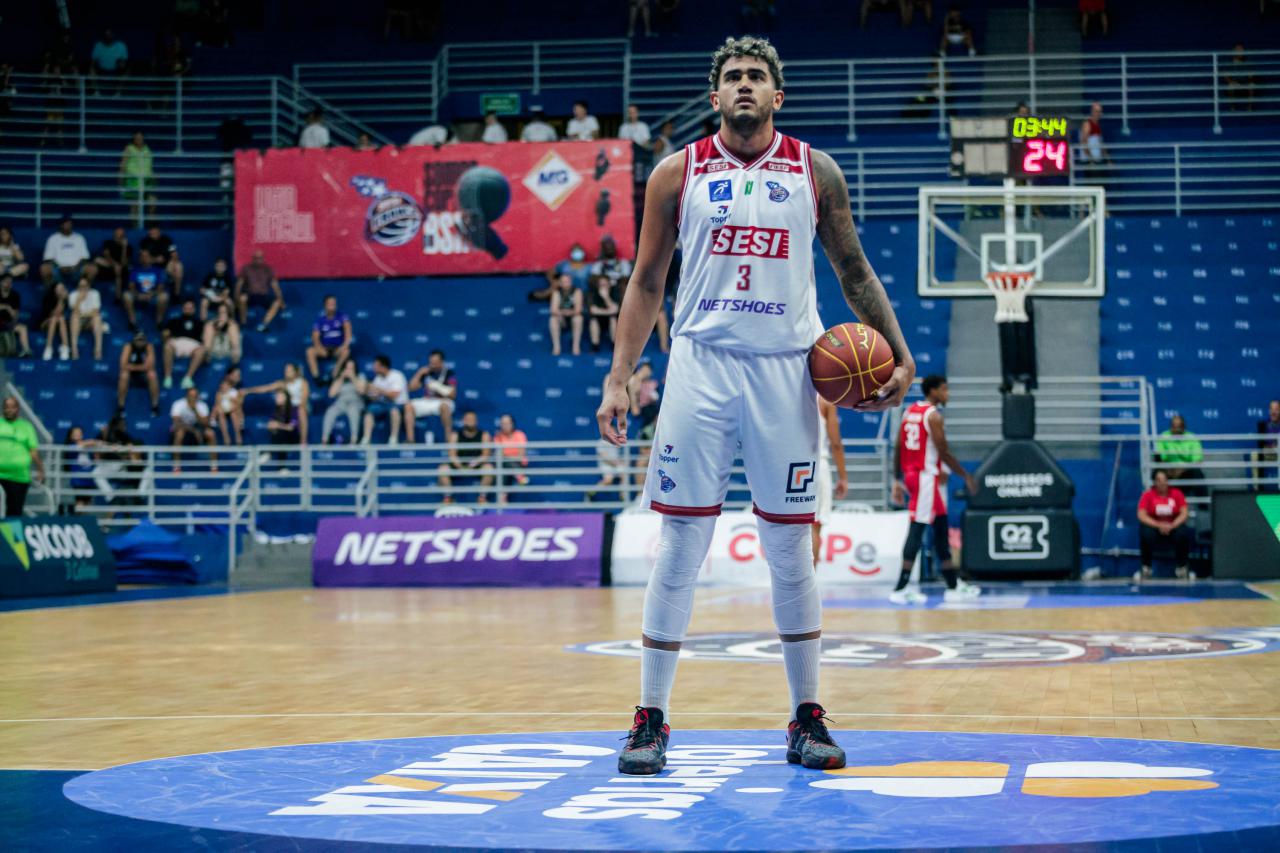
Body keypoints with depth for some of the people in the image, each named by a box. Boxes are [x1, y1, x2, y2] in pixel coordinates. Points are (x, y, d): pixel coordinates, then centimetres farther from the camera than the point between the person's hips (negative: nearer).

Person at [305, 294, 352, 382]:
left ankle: (333, 376, -37)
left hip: (338, 348, -1)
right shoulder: (319, 320, 2)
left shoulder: (342, 317, -2)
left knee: (346, 351, -36)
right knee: (310, 351, -27)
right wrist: (320, 348, -24)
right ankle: (316, 377, -34)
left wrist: (345, 345, -32)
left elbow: (348, 329, -17)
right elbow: (315, 337, -5)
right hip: (325, 348, 2)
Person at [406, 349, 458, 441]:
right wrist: (419, 373, -3)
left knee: (444, 406, -39)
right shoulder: (426, 372, 9)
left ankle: (449, 438, -31)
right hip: (426, 402, 4)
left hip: (443, 402, -4)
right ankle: (410, 439, -24)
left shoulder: (449, 372, -4)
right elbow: (412, 387, 7)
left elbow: (452, 394, -9)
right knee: (408, 406, -20)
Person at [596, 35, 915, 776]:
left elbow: (854, 270, 14)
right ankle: (651, 720, 5)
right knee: (681, 546, -2)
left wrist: (898, 353, 4)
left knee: (791, 548, 4)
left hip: (786, 369, 1)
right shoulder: (678, 174, 6)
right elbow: (647, 283, 9)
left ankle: (808, 719, 14)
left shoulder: (815, 173, 8)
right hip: (701, 365, -1)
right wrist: (619, 379, 1)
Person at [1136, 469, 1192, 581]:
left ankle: (1181, 567, -11)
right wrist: (1158, 525, -27)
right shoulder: (1148, 495, -6)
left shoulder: (1177, 493, -3)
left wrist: (1172, 525, -24)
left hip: (1174, 526, 1)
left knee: (1184, 533, -32)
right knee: (1146, 534, -35)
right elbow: (1141, 515, -14)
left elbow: (1184, 513, -7)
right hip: (1154, 526, -1)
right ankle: (1146, 568, -17)